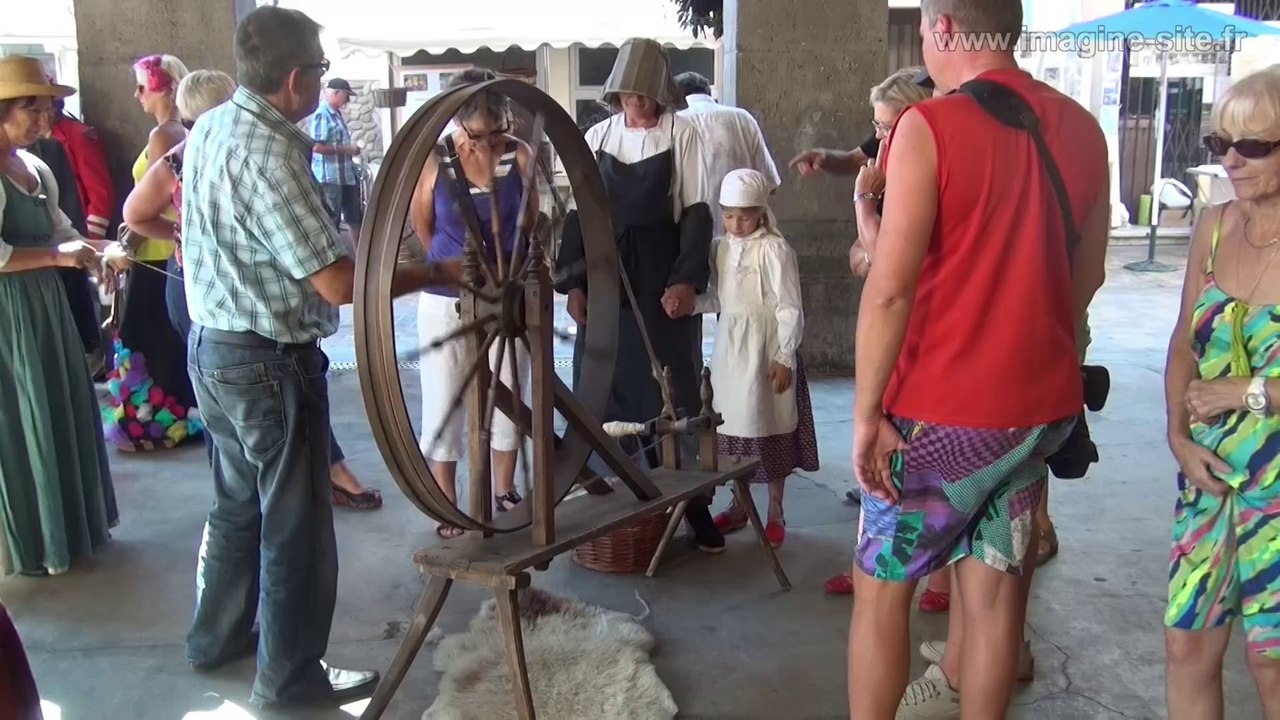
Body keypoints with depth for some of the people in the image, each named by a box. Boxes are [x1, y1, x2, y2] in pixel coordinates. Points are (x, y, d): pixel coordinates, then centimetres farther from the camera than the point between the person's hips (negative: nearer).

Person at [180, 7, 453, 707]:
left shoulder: (209, 128, 3)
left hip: (212, 344, 9)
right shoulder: (268, 156, -25)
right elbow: (339, 283, -28)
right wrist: (439, 272, -19)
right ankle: (290, 673, 19)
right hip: (270, 360, -9)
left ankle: (216, 635, 39)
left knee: (237, 501, 24)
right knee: (295, 521, 5)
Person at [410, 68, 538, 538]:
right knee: (444, 407, 5)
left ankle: (504, 495, 32)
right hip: (446, 301, -2)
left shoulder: (519, 156, -7)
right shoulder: (434, 160, -11)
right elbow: (422, 226, 3)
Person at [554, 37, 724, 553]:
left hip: (660, 279, -3)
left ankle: (691, 506, 8)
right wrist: (572, 282, -1)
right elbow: (578, 213, 7)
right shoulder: (597, 137, 7)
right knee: (604, 392, 6)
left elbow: (696, 211, -4)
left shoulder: (681, 134, -1)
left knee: (671, 394, -1)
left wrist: (686, 280, -14)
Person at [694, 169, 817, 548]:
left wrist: (784, 357, -14)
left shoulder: (774, 249, -12)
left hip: (765, 348, -6)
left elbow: (789, 309, -12)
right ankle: (739, 506, 26)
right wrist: (687, 302, -9)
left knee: (769, 428, 3)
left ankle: (775, 513, 16)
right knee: (733, 426, 11)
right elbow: (715, 298, 9)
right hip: (729, 347, 6)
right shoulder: (719, 248, 7)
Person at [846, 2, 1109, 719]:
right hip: (1043, 402, 6)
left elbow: (891, 288, -19)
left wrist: (867, 411, -13)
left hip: (942, 409, -6)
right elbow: (1088, 274, 13)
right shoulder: (1083, 129, 5)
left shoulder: (929, 127, -14)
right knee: (994, 586, 14)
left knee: (883, 585, 9)